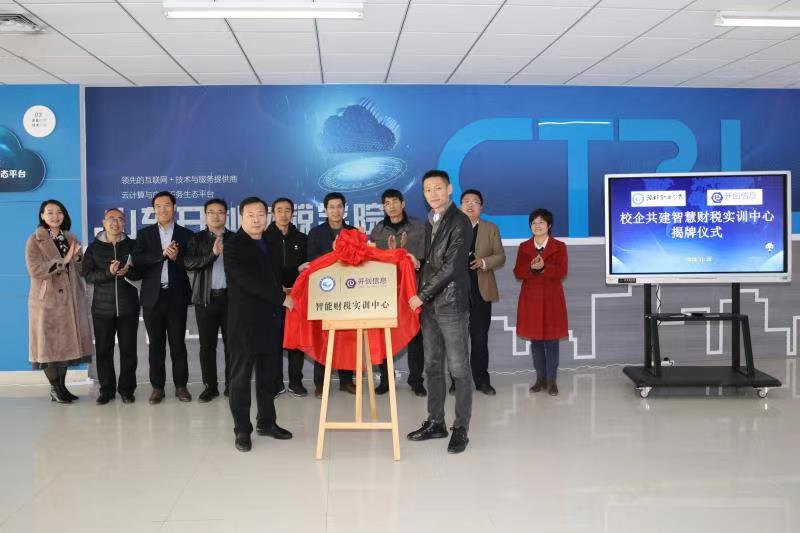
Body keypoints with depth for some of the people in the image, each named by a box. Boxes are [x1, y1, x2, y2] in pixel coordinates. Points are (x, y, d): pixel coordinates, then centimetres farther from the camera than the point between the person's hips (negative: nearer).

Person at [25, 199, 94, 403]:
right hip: (47, 300, -5)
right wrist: (63, 261, -21)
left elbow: (81, 269, 12)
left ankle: (62, 386, 16)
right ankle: (55, 389, 9)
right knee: (50, 344, -1)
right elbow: (35, 271, -15)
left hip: (70, 299, 5)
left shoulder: (71, 239, 12)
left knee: (67, 342, 7)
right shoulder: (34, 240, -4)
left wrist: (76, 258, -10)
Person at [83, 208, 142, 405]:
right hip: (102, 307, 0)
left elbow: (142, 271, 5)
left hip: (128, 307, 0)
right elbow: (88, 274, -2)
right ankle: (106, 389, 14)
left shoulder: (132, 245, 7)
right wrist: (108, 273, -18)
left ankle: (126, 389, 12)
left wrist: (128, 272, -15)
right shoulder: (94, 247, 6)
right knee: (103, 350, 3)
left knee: (128, 349, 2)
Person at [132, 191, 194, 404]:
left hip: (177, 296, -1)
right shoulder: (145, 234, 8)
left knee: (178, 343, 3)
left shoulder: (185, 235, 6)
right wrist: (162, 254, -18)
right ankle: (157, 387, 14)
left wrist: (177, 257, -17)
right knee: (156, 344, 6)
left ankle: (181, 385, 12)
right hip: (153, 296, 1)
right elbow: (137, 260, -7)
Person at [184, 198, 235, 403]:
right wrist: (212, 254, -18)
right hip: (205, 298, 0)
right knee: (207, 345, 4)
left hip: (230, 296, 0)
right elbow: (188, 263, -8)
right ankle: (210, 386, 13)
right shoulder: (197, 239, 8)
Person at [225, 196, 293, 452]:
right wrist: (281, 298, -17)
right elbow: (248, 280, -18)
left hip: (270, 318, 7)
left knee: (267, 375, 12)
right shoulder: (234, 245, -7)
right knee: (241, 376, 0)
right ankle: (242, 430, 6)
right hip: (245, 320, -6)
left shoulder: (270, 245, 15)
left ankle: (267, 422, 23)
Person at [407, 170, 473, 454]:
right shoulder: (430, 221, 14)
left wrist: (422, 296, -14)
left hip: (452, 304, -8)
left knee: (458, 368, -1)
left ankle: (461, 428, 6)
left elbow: (451, 266, -17)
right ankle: (435, 422, 22)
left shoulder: (460, 222, -11)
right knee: (433, 366, 13)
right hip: (429, 304, 8)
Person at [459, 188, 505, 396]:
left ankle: (481, 380, 13)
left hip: (481, 291, 1)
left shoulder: (491, 228, 11)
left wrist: (484, 262, -12)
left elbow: (500, 256, 6)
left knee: (480, 338, 4)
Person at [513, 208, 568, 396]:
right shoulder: (524, 247, 9)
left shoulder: (559, 246, 2)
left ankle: (551, 380, 7)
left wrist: (543, 267, -25)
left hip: (551, 299, -2)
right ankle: (540, 379, 15)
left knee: (551, 340, 0)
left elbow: (561, 272, -9)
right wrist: (531, 267, -21)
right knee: (535, 340, 6)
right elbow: (518, 273, -1)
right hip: (530, 299, 3)